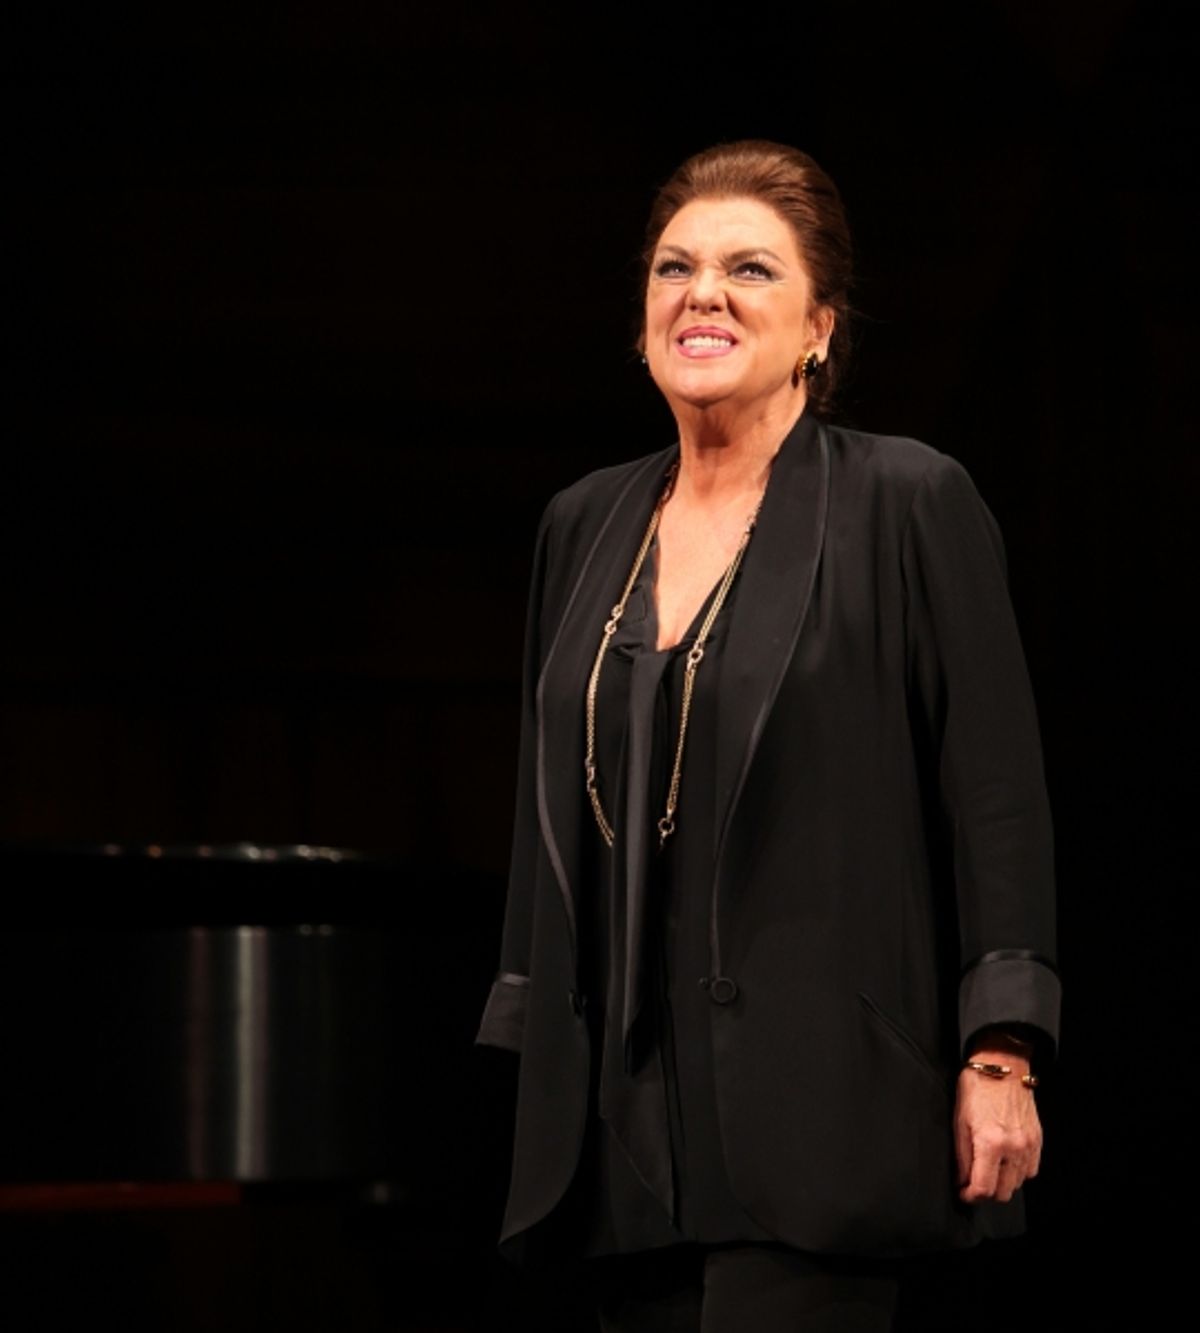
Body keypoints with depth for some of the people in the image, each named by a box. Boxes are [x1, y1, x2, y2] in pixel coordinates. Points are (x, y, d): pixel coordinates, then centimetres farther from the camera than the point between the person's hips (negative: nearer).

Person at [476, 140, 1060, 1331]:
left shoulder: (908, 505, -2)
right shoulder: (585, 526, 15)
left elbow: (996, 792, -5)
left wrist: (999, 1057, -10)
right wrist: (536, 1056, 18)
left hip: (816, 1097, -6)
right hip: (634, 1117, 6)